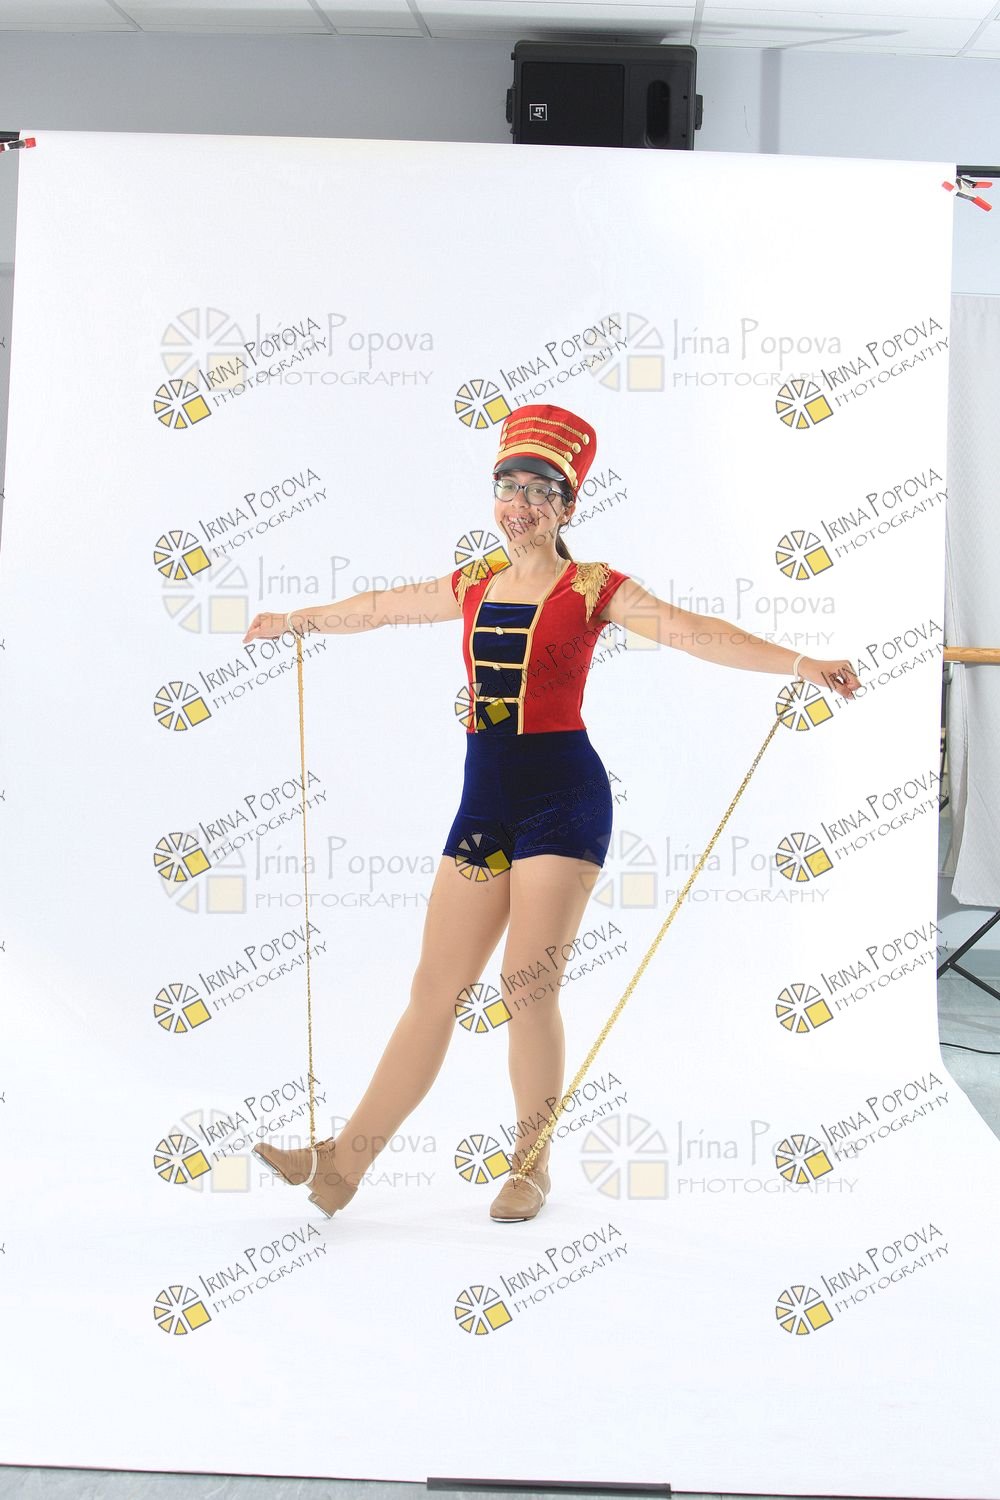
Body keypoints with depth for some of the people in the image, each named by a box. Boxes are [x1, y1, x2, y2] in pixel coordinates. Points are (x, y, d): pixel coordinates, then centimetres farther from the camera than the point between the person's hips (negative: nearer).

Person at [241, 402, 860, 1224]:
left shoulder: (593, 588, -3)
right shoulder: (474, 588, 11)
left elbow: (692, 631, -15)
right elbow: (378, 607, 27)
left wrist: (799, 662, -27)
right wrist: (295, 619, 40)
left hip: (563, 798, -5)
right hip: (484, 800, 5)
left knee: (530, 987, -4)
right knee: (435, 987, 7)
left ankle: (532, 1167, 14)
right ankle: (345, 1161, 11)